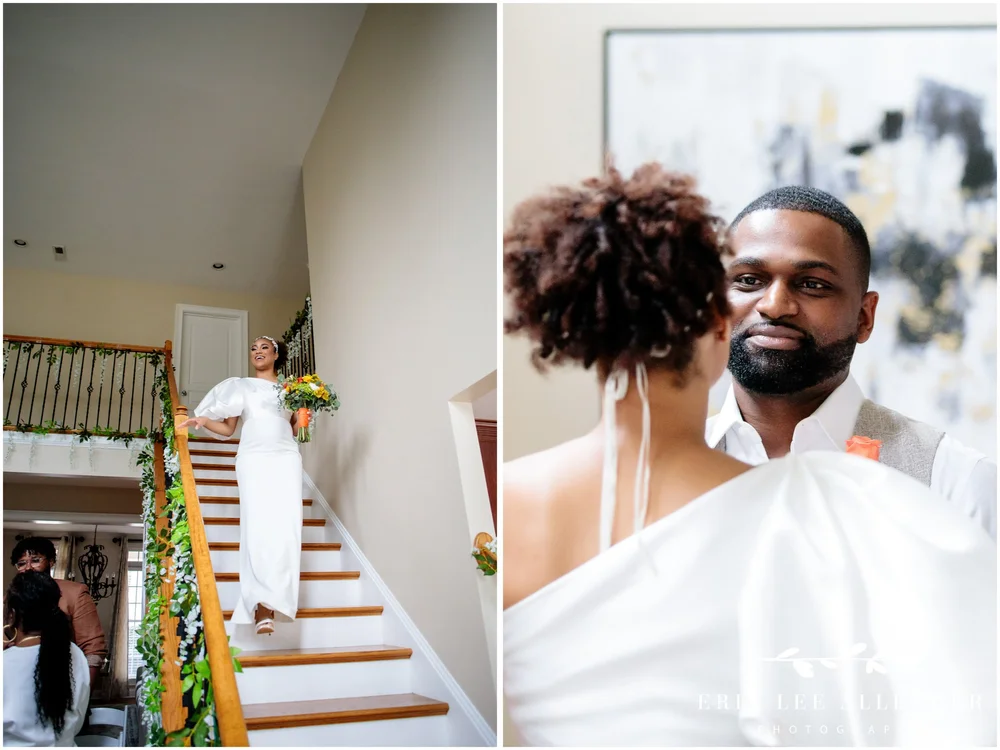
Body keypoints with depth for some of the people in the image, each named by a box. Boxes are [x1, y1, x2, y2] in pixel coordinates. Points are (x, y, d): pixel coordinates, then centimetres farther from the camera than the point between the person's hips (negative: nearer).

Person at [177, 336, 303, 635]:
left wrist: (303, 419, 3)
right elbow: (227, 428, 13)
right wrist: (202, 420, -4)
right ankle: (262, 609, -19)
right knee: (257, 526, -16)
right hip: (253, 457, -2)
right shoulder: (240, 386, 17)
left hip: (286, 457, 2)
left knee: (286, 527, -14)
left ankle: (272, 604, -15)